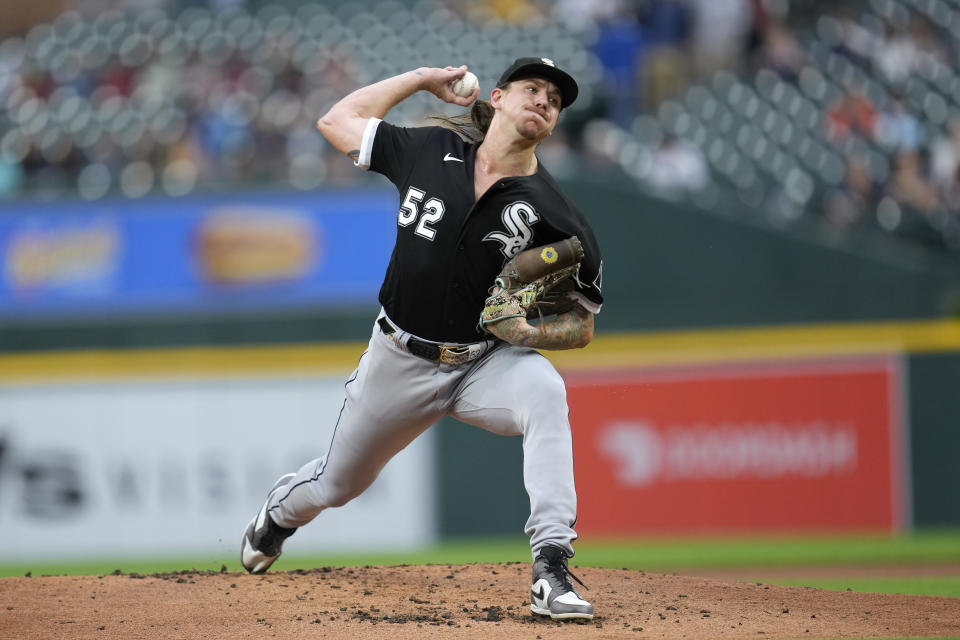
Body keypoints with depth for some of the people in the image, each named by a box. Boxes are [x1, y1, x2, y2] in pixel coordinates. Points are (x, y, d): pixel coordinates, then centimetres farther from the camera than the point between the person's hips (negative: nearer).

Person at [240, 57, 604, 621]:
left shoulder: (555, 216, -13)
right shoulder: (432, 151, -6)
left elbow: (582, 327, -6)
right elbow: (337, 121, 5)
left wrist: (527, 332, -27)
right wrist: (424, 79, 3)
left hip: (484, 363, -2)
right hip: (399, 362, 2)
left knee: (543, 389, -37)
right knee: (339, 484, 17)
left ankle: (552, 569, -42)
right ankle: (280, 513, 57)